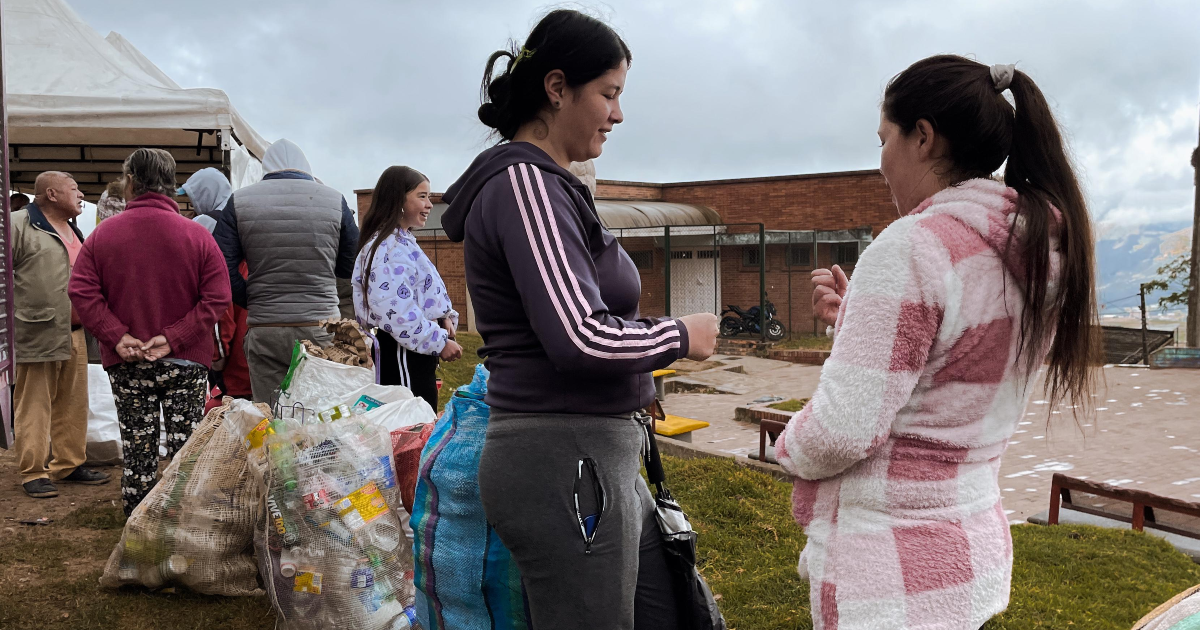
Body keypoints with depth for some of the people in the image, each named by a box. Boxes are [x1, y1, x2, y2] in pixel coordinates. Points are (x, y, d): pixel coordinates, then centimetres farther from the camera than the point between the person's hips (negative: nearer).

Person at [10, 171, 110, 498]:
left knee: (73, 404, 11)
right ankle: (34, 473, 7)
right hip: (37, 334, -8)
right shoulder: (19, 223, -6)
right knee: (34, 404, -1)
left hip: (74, 334, 8)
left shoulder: (74, 231, 20)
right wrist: (13, 322, -13)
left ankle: (69, 464, 22)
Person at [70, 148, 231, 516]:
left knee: (137, 450, 11)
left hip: (126, 364, 2)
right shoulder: (197, 236, -5)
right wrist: (173, 337, -11)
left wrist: (117, 336, -8)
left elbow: (82, 292, -6)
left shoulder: (104, 233, 0)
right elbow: (217, 298, -11)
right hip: (186, 362, -1)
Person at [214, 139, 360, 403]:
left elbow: (224, 269, -1)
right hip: (321, 330, 0)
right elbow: (352, 266, 7)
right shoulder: (335, 200, 1)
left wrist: (254, 303, 10)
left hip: (264, 330, 1)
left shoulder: (239, 201, 3)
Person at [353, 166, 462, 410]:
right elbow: (398, 313, -25)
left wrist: (445, 316, 4)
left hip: (415, 354, 11)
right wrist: (439, 343, -18)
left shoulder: (404, 242, 17)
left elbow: (424, 294, 23)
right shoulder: (388, 248, -17)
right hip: (400, 356, -11)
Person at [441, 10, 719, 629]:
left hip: (599, 459, 10)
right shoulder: (525, 182, -16)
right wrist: (682, 335, -9)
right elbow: (581, 339, -25)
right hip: (565, 466, -10)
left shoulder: (543, 183, 15)